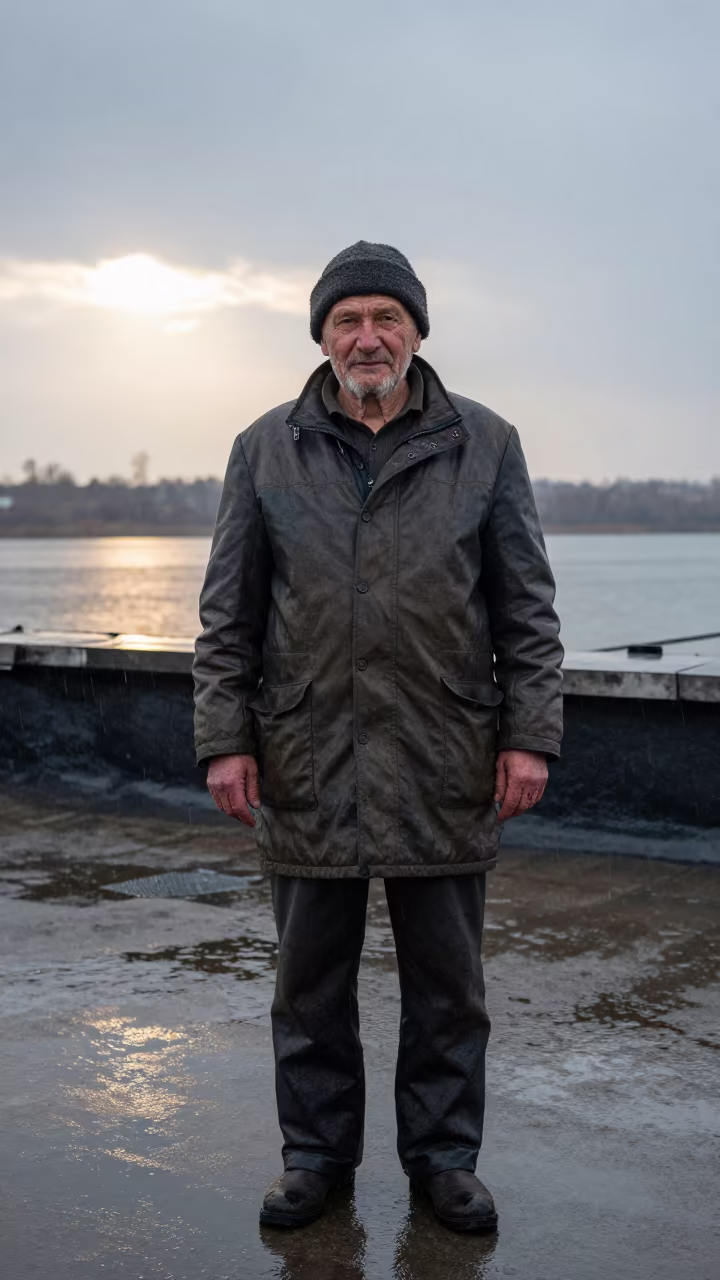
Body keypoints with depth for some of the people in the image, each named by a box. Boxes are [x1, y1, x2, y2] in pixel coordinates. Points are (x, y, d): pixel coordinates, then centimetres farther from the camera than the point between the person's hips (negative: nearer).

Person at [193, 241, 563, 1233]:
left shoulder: (485, 445, 5)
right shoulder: (266, 451, 6)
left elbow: (527, 609, 4)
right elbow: (228, 613, 6)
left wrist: (530, 735, -3)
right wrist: (225, 738, -1)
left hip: (445, 769, 0)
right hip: (306, 768, 1)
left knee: (447, 982, 10)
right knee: (311, 982, 11)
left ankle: (444, 1153, 26)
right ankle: (317, 1153, 27)